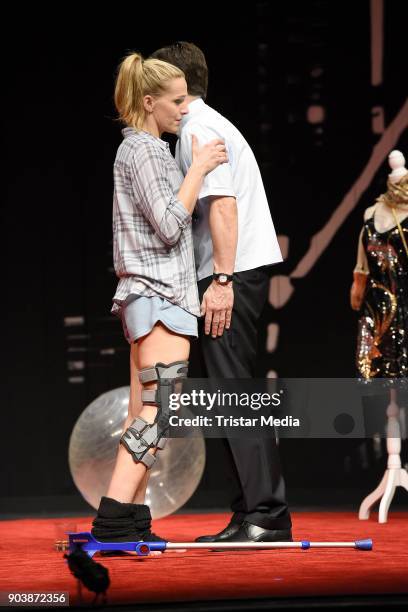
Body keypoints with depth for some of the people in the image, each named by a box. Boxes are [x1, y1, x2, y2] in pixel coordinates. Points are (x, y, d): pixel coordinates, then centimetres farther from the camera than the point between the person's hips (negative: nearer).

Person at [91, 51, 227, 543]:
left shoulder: (144, 150, 21)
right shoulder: (143, 151, -9)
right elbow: (168, 227, -17)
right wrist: (198, 169, -12)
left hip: (150, 295, 11)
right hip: (159, 294, -11)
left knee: (144, 415, 6)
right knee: (160, 409, -18)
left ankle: (131, 525, 3)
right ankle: (112, 520, -25)